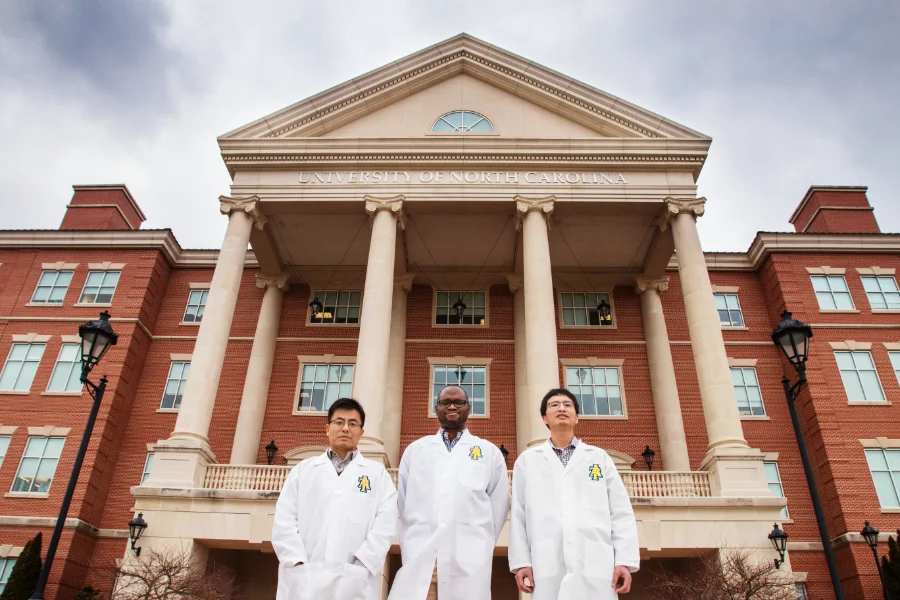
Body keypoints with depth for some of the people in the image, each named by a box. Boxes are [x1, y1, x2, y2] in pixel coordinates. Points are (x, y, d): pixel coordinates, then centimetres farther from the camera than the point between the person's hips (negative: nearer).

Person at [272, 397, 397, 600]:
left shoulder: (377, 473, 11)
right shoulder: (303, 469, 15)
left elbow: (385, 524, -1)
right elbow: (284, 521, 5)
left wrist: (360, 567, -12)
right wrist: (298, 564, -9)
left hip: (353, 583, -1)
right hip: (302, 581, 1)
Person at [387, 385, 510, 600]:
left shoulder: (490, 452, 11)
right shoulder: (415, 450, 15)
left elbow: (499, 504, 10)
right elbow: (402, 503, 14)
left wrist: (482, 546, 6)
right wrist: (410, 546, 8)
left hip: (468, 561, -1)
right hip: (417, 559, 1)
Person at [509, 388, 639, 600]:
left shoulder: (600, 457, 13)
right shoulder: (527, 459, 12)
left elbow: (621, 512, 8)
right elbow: (518, 515, 8)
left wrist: (625, 560, -1)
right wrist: (521, 562, 1)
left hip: (596, 565, 1)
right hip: (548, 568, 0)